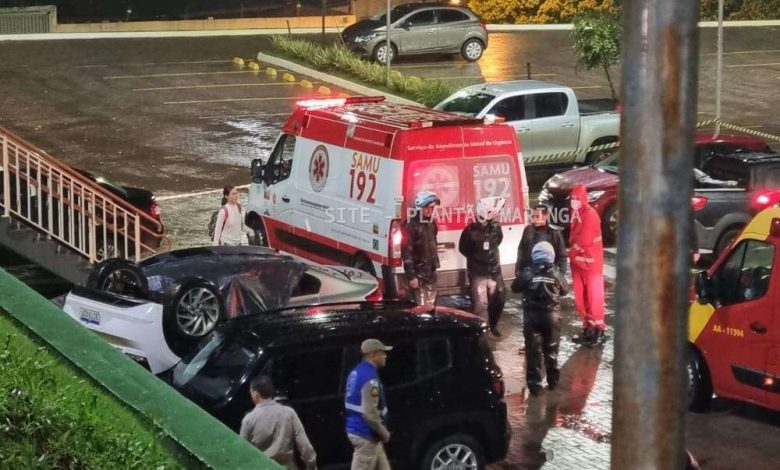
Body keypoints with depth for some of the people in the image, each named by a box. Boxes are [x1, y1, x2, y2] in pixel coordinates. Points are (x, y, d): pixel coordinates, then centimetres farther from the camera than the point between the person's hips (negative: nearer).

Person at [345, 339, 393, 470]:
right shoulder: (370, 378, -22)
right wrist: (384, 433, -12)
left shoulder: (356, 372, 8)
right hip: (365, 435, -10)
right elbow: (370, 414, -27)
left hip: (356, 429, 10)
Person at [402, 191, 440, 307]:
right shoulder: (411, 225, -14)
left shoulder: (431, 223, 11)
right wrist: (411, 276, -21)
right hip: (418, 274, -8)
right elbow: (406, 251, -18)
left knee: (431, 307, 13)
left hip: (431, 274, 8)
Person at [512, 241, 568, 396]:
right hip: (551, 315, 2)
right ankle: (553, 380, 27)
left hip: (531, 316, -1)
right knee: (551, 349, 17)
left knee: (533, 350, 2)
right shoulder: (556, 274, -6)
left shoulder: (527, 274, -10)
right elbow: (565, 290, 9)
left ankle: (534, 384, -2)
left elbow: (515, 288, 4)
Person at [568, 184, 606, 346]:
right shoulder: (575, 213, 9)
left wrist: (573, 250, -5)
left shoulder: (590, 214, -17)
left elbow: (584, 240, -20)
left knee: (593, 296, -2)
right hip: (578, 261, 8)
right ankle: (588, 329, 20)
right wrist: (573, 251, 0)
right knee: (580, 298, 11)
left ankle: (599, 331, 5)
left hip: (590, 261, -8)